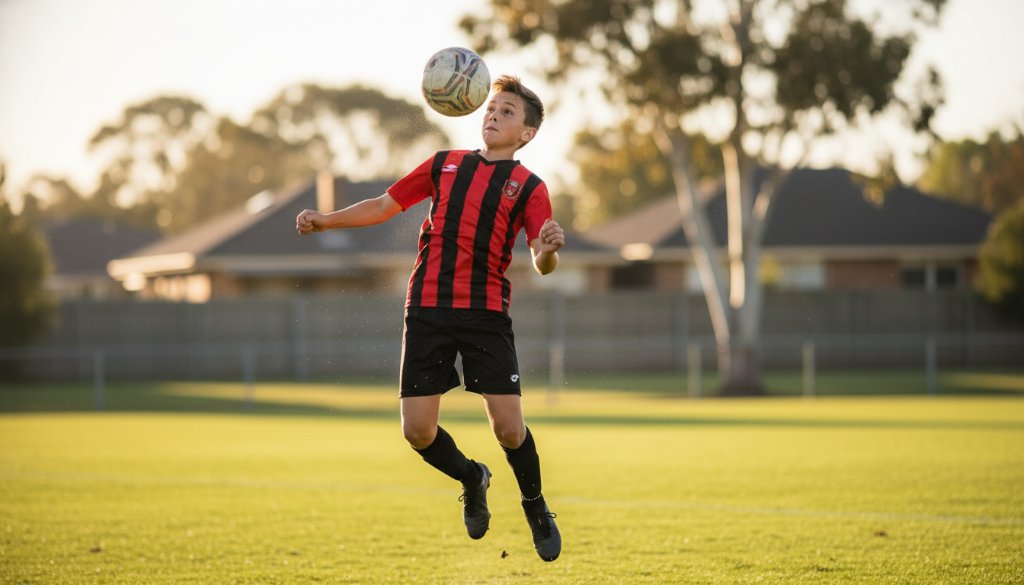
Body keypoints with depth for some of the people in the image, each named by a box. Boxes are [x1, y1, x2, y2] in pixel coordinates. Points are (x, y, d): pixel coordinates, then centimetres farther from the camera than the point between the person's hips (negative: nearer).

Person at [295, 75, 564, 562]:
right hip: (428, 308, 3)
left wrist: (549, 249, -31)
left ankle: (535, 508, 18)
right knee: (417, 431, -4)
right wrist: (324, 220, 9)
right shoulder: (445, 165, 14)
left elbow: (541, 263, -8)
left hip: (486, 312, -3)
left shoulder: (528, 187, 4)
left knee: (508, 426, -11)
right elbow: (385, 206, 20)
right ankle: (471, 479, 28)